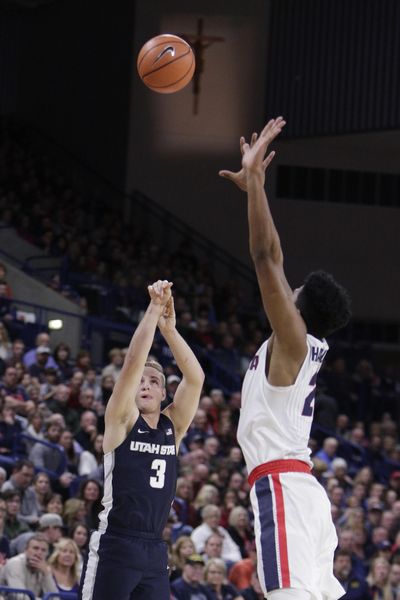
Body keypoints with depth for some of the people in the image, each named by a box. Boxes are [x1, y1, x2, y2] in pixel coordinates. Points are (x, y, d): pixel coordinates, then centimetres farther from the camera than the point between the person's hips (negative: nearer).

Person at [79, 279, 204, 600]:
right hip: (115, 546, -5)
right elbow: (133, 363, -13)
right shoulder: (121, 420, 0)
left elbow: (195, 377, 0)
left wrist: (169, 327, -6)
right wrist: (154, 309, -12)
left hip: (154, 549, 5)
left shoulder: (173, 426, 12)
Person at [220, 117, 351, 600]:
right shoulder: (306, 347, 17)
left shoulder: (294, 340, -5)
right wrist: (252, 187, 28)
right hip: (303, 488, 10)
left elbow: (265, 256, -12)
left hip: (282, 485, -10)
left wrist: (254, 180, -8)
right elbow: (272, 261, 25)